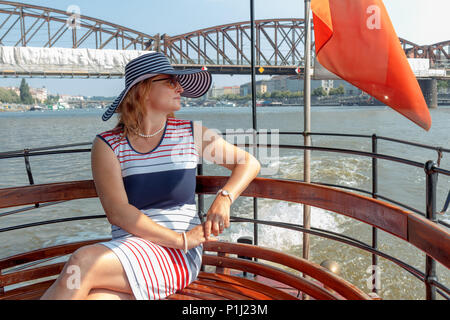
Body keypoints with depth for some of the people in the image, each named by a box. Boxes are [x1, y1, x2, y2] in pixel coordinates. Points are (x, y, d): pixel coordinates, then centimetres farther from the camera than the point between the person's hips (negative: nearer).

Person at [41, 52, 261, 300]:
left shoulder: (191, 134, 7)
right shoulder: (108, 145, 3)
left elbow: (249, 163, 13)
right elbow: (117, 212, -8)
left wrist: (224, 198, -7)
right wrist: (181, 239, -16)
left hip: (179, 259, -1)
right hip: (127, 251, 1)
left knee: (83, 261, -26)